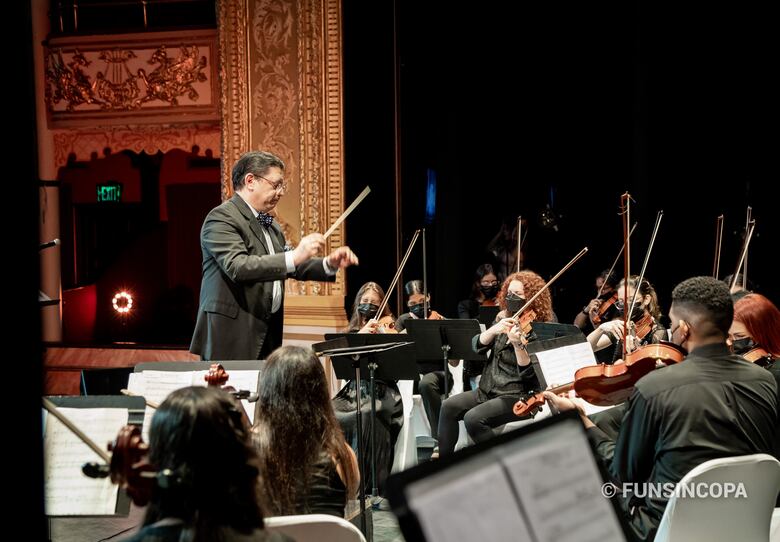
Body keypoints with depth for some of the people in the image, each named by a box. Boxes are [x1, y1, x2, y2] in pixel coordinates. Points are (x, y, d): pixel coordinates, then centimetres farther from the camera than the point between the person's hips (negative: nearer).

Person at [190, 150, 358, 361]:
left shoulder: (269, 224, 18)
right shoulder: (221, 217, -10)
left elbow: (289, 266, 24)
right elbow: (237, 267, -24)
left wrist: (329, 264, 6)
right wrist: (294, 256, -31)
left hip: (267, 336, 8)